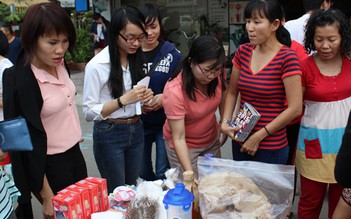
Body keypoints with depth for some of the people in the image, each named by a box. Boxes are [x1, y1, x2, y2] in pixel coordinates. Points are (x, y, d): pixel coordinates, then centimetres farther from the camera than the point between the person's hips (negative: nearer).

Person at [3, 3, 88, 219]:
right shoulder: (20, 81, -25)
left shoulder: (59, 63, -3)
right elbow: (29, 143, -21)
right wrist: (47, 197, -17)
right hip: (50, 165, -7)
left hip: (74, 153, 7)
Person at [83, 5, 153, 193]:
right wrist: (123, 100, -25)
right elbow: (88, 112, -15)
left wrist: (145, 96, -7)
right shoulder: (96, 65, -16)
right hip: (109, 135, -5)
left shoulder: (137, 59, 2)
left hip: (136, 130, 6)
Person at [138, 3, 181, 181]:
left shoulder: (171, 53, -5)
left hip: (166, 121, -1)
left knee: (164, 173, 7)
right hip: (139, 122, 2)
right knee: (142, 172, 18)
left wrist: (164, 98, -19)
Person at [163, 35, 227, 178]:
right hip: (184, 146, -5)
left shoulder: (217, 74, -18)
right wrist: (189, 173, -34)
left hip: (212, 139, 5)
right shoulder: (174, 91, -32)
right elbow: (179, 138, -30)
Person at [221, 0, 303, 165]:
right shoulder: (242, 52, 1)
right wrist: (225, 122, -5)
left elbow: (295, 108, -16)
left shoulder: (287, 58, -15)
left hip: (271, 147, -5)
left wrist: (259, 136, -14)